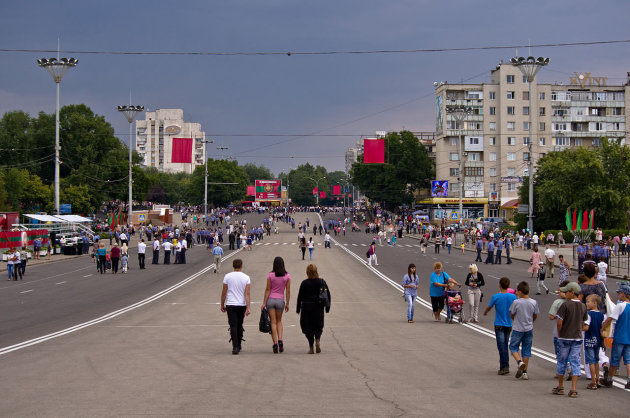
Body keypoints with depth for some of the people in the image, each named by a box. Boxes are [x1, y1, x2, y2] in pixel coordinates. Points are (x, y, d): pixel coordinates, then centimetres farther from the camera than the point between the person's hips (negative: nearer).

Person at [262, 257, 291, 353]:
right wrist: (287, 304, 7)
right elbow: (288, 291, 0)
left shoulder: (270, 275, -6)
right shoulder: (287, 276, -2)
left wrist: (264, 303, -2)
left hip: (270, 299, -1)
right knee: (279, 321, 18)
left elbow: (267, 289, -6)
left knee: (273, 322, 3)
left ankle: (275, 343, -4)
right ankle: (280, 340, -2)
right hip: (280, 300, 1)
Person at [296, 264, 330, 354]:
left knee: (308, 327, 5)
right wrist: (327, 307, 12)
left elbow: (300, 297, -3)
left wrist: (298, 309, 5)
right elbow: (328, 295, 3)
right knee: (318, 326, 16)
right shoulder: (322, 282, -1)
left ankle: (311, 347, 0)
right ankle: (317, 340, -10)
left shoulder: (304, 283, -8)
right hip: (319, 307, 2)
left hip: (306, 307, -2)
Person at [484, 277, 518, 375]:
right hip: (509, 325, 4)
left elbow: (489, 307, 4)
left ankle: (505, 367, -16)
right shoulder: (513, 296, -4)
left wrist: (485, 312, 26)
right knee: (505, 345, 14)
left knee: (501, 346, -7)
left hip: (499, 325, -4)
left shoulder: (496, 296, -11)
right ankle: (504, 366, 19)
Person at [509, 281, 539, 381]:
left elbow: (511, 315, -6)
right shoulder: (534, 303, -6)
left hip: (518, 329, -4)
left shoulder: (516, 302, -17)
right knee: (526, 350, 10)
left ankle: (520, 362, -14)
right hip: (529, 329, 4)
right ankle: (524, 372, 13)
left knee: (513, 347, 12)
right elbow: (535, 316, 6)